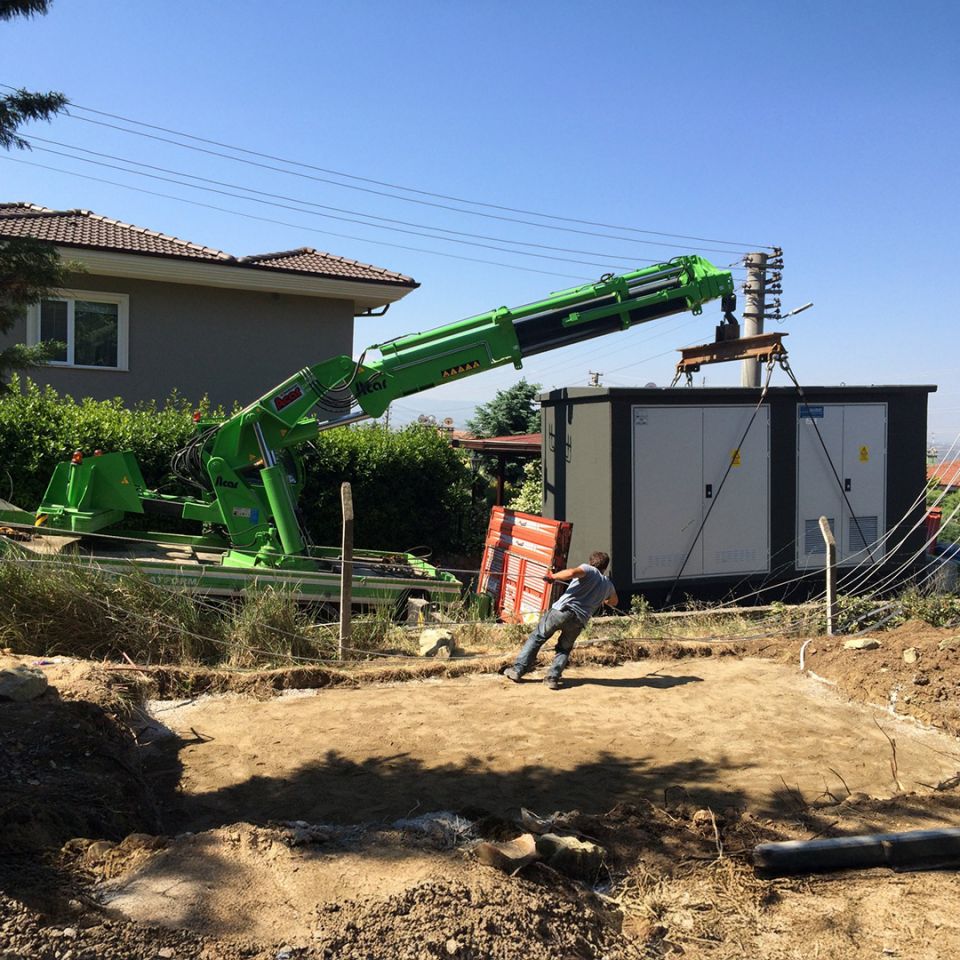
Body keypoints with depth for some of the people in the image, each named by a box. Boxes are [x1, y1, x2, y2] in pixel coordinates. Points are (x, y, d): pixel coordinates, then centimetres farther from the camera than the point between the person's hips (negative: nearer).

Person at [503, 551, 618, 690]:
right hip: (580, 620, 3)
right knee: (564, 649, 22)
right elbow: (614, 602, 42)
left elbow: (572, 572, -17)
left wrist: (553, 576, -3)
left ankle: (518, 670, 10)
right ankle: (553, 677, 2)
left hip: (561, 610, -3)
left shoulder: (588, 569, 7)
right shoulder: (608, 584, 20)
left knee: (536, 638, 12)